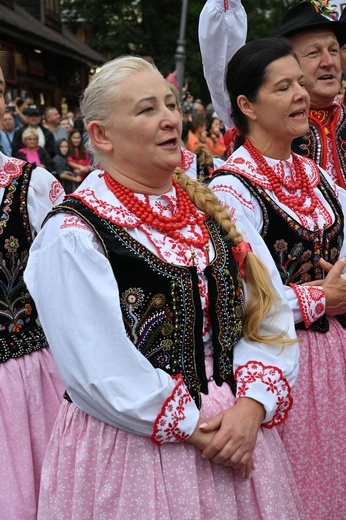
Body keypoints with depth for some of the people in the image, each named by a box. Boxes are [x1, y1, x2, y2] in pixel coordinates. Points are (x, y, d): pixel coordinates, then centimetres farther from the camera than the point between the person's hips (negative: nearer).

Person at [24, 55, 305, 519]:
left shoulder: (213, 210, 5)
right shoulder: (74, 234, -12)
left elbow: (271, 314, 1)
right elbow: (99, 370, -17)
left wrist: (251, 404, -13)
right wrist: (194, 427, -15)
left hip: (238, 429, 5)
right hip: (133, 450, -5)